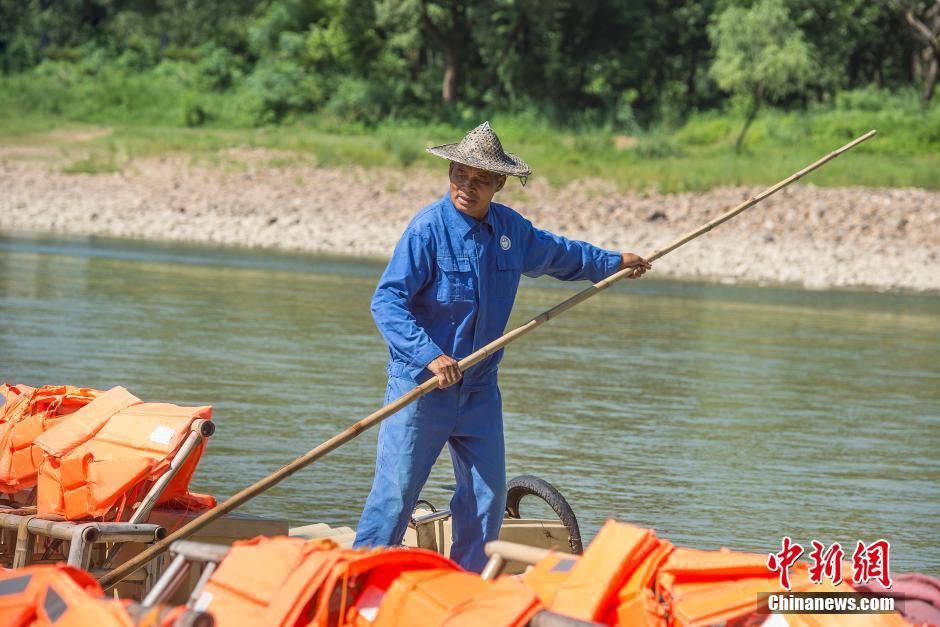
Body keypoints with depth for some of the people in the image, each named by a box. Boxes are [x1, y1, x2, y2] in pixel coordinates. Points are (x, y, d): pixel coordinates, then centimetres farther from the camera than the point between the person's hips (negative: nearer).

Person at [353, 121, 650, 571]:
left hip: (480, 388, 6)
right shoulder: (428, 229, -15)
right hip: (420, 384, -6)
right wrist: (429, 355, -31)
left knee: (488, 493, 7)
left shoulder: (511, 228, 6)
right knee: (397, 490, -9)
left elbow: (555, 254, 28)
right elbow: (386, 301, -21)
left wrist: (615, 262, 36)